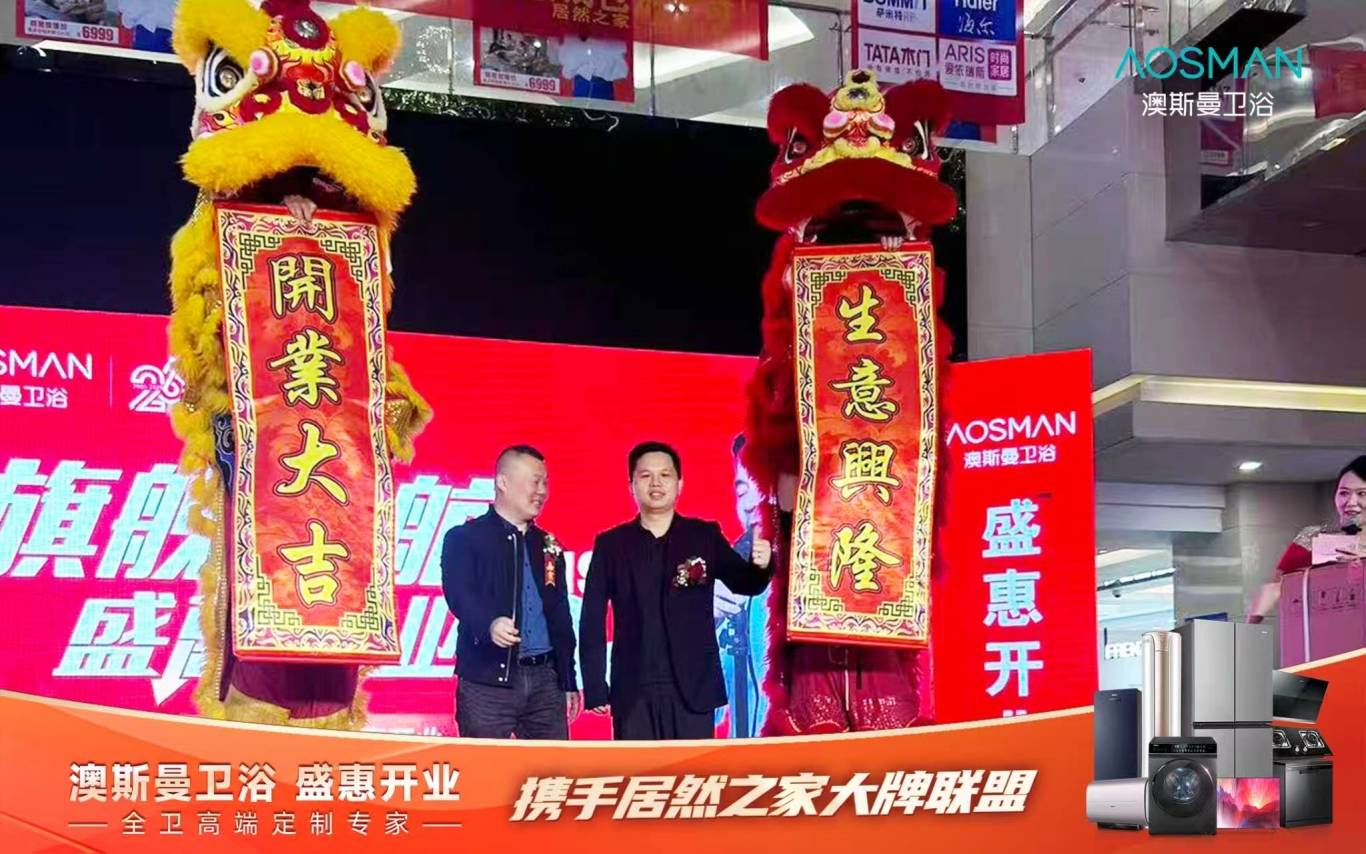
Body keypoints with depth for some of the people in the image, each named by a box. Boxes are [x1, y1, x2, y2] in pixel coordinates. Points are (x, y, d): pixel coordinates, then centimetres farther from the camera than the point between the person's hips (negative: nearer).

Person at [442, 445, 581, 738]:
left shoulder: (548, 546, 18)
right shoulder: (464, 538, 1)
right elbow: (459, 593, -16)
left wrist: (569, 682, 16)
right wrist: (489, 623, -36)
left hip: (545, 681, 5)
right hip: (488, 681, -5)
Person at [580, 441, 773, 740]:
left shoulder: (705, 536, 6)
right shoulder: (611, 544, 5)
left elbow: (744, 583, -4)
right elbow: (592, 620, 4)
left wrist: (759, 566, -28)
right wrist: (595, 687, -3)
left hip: (692, 688, 0)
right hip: (633, 692, 0)